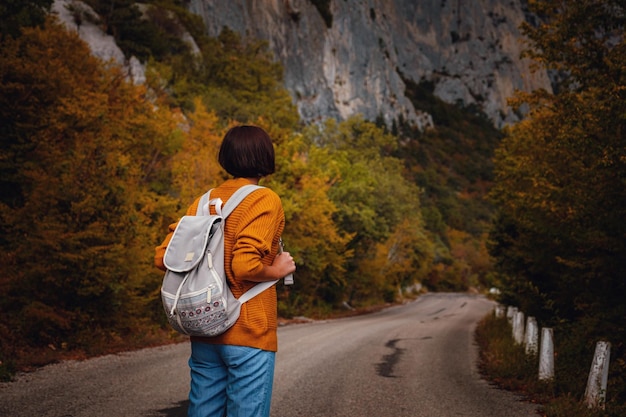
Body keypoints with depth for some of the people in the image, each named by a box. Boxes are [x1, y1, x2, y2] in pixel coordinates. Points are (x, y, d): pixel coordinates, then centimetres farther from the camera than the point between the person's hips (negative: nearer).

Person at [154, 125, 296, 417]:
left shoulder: (205, 201, 9)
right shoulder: (265, 199, -9)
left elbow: (163, 258, 5)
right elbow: (245, 265, -22)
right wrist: (277, 271, -4)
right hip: (248, 332, -6)